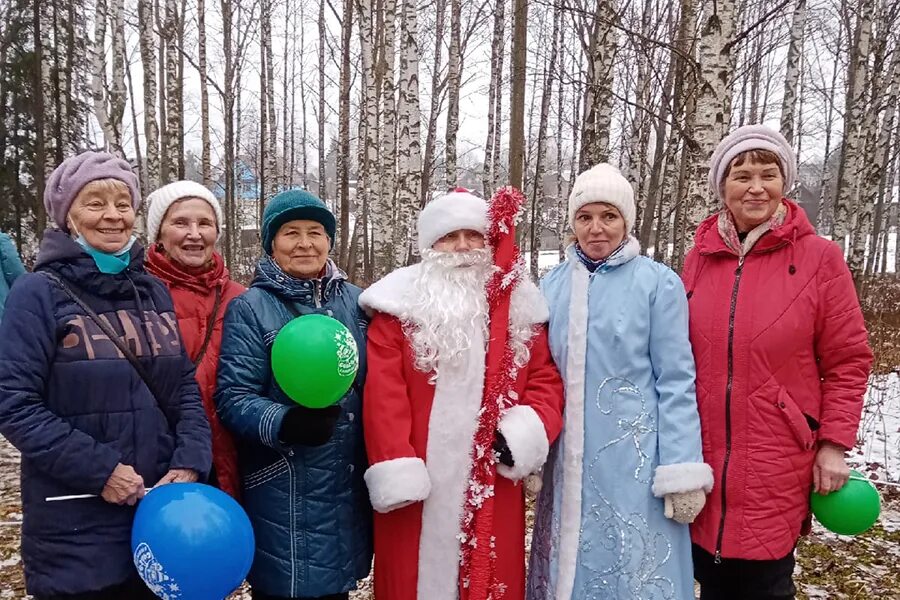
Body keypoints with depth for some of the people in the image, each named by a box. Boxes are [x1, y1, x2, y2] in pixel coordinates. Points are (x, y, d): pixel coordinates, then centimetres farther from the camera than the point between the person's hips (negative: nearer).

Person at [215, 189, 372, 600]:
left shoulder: (356, 302, 7)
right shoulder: (249, 308, -6)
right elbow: (232, 397, -11)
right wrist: (283, 423, -29)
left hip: (349, 487, 4)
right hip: (283, 497, -4)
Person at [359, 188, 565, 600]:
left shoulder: (519, 304, 10)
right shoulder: (401, 303, -2)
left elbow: (546, 378, 9)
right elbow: (383, 394, -8)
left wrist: (527, 429, -10)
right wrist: (396, 471, -15)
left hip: (494, 485, 3)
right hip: (420, 486, -3)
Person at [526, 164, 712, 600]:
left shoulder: (658, 282, -7)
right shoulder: (551, 286, 5)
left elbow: (675, 381, -8)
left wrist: (681, 472, -11)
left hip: (635, 455, -4)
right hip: (569, 459, 4)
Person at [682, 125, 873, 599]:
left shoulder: (819, 259, -4)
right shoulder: (699, 257, 4)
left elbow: (847, 362, -2)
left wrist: (834, 444, -6)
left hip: (777, 464, -3)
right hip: (703, 457, 3)